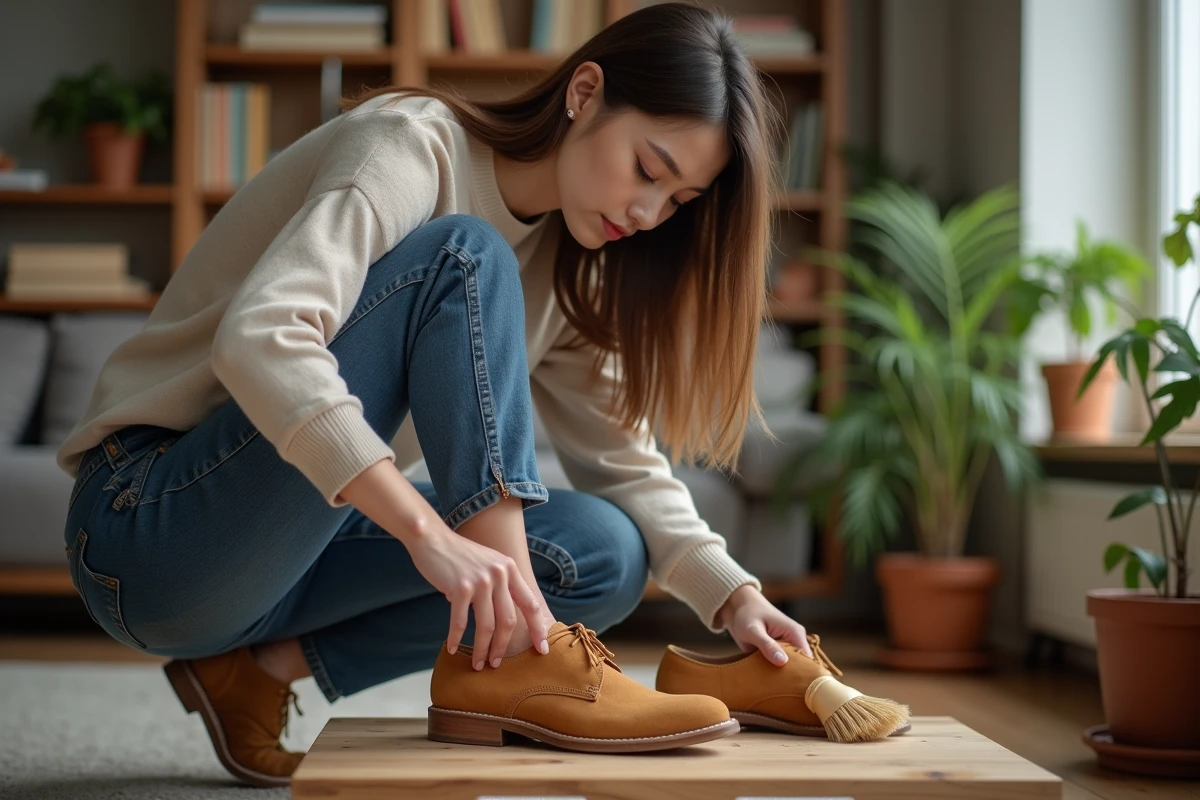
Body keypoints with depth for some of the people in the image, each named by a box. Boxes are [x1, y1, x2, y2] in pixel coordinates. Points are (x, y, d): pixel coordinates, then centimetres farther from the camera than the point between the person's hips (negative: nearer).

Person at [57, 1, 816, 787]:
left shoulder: (560, 261, 8)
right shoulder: (415, 146, -17)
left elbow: (619, 454, 5)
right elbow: (258, 338, -33)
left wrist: (735, 597, -12)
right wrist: (429, 533, -42)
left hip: (291, 543, 8)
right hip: (150, 524, -8)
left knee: (606, 557, -11)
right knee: (464, 259, -23)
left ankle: (264, 667, -3)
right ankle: (510, 661, -28)